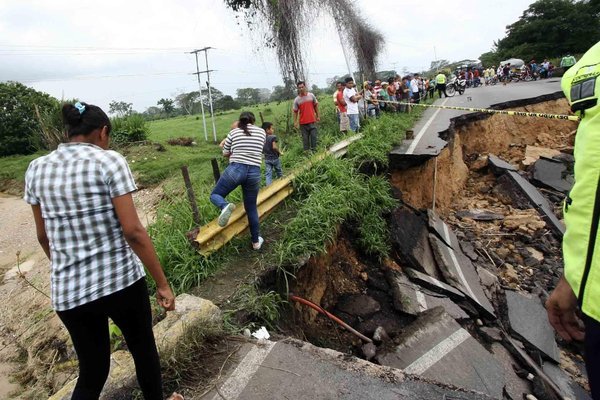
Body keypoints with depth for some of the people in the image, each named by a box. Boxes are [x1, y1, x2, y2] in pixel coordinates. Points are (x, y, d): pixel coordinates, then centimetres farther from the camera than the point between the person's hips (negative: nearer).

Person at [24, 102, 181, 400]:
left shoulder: (36, 169, 4)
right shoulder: (110, 161, -12)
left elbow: (44, 236, 12)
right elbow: (132, 231, -18)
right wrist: (162, 283, -11)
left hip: (68, 291, 5)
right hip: (121, 281, -4)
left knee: (92, 371, 21)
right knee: (143, 350, 22)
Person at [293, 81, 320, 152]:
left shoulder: (311, 95, 2)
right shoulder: (296, 100, -2)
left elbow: (316, 105, 13)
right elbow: (295, 111, 1)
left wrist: (317, 116, 12)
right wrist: (295, 122, -5)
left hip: (312, 120, 1)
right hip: (303, 122, -1)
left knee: (313, 136, 1)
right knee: (305, 138, 4)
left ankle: (314, 150, 13)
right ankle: (306, 151, 12)